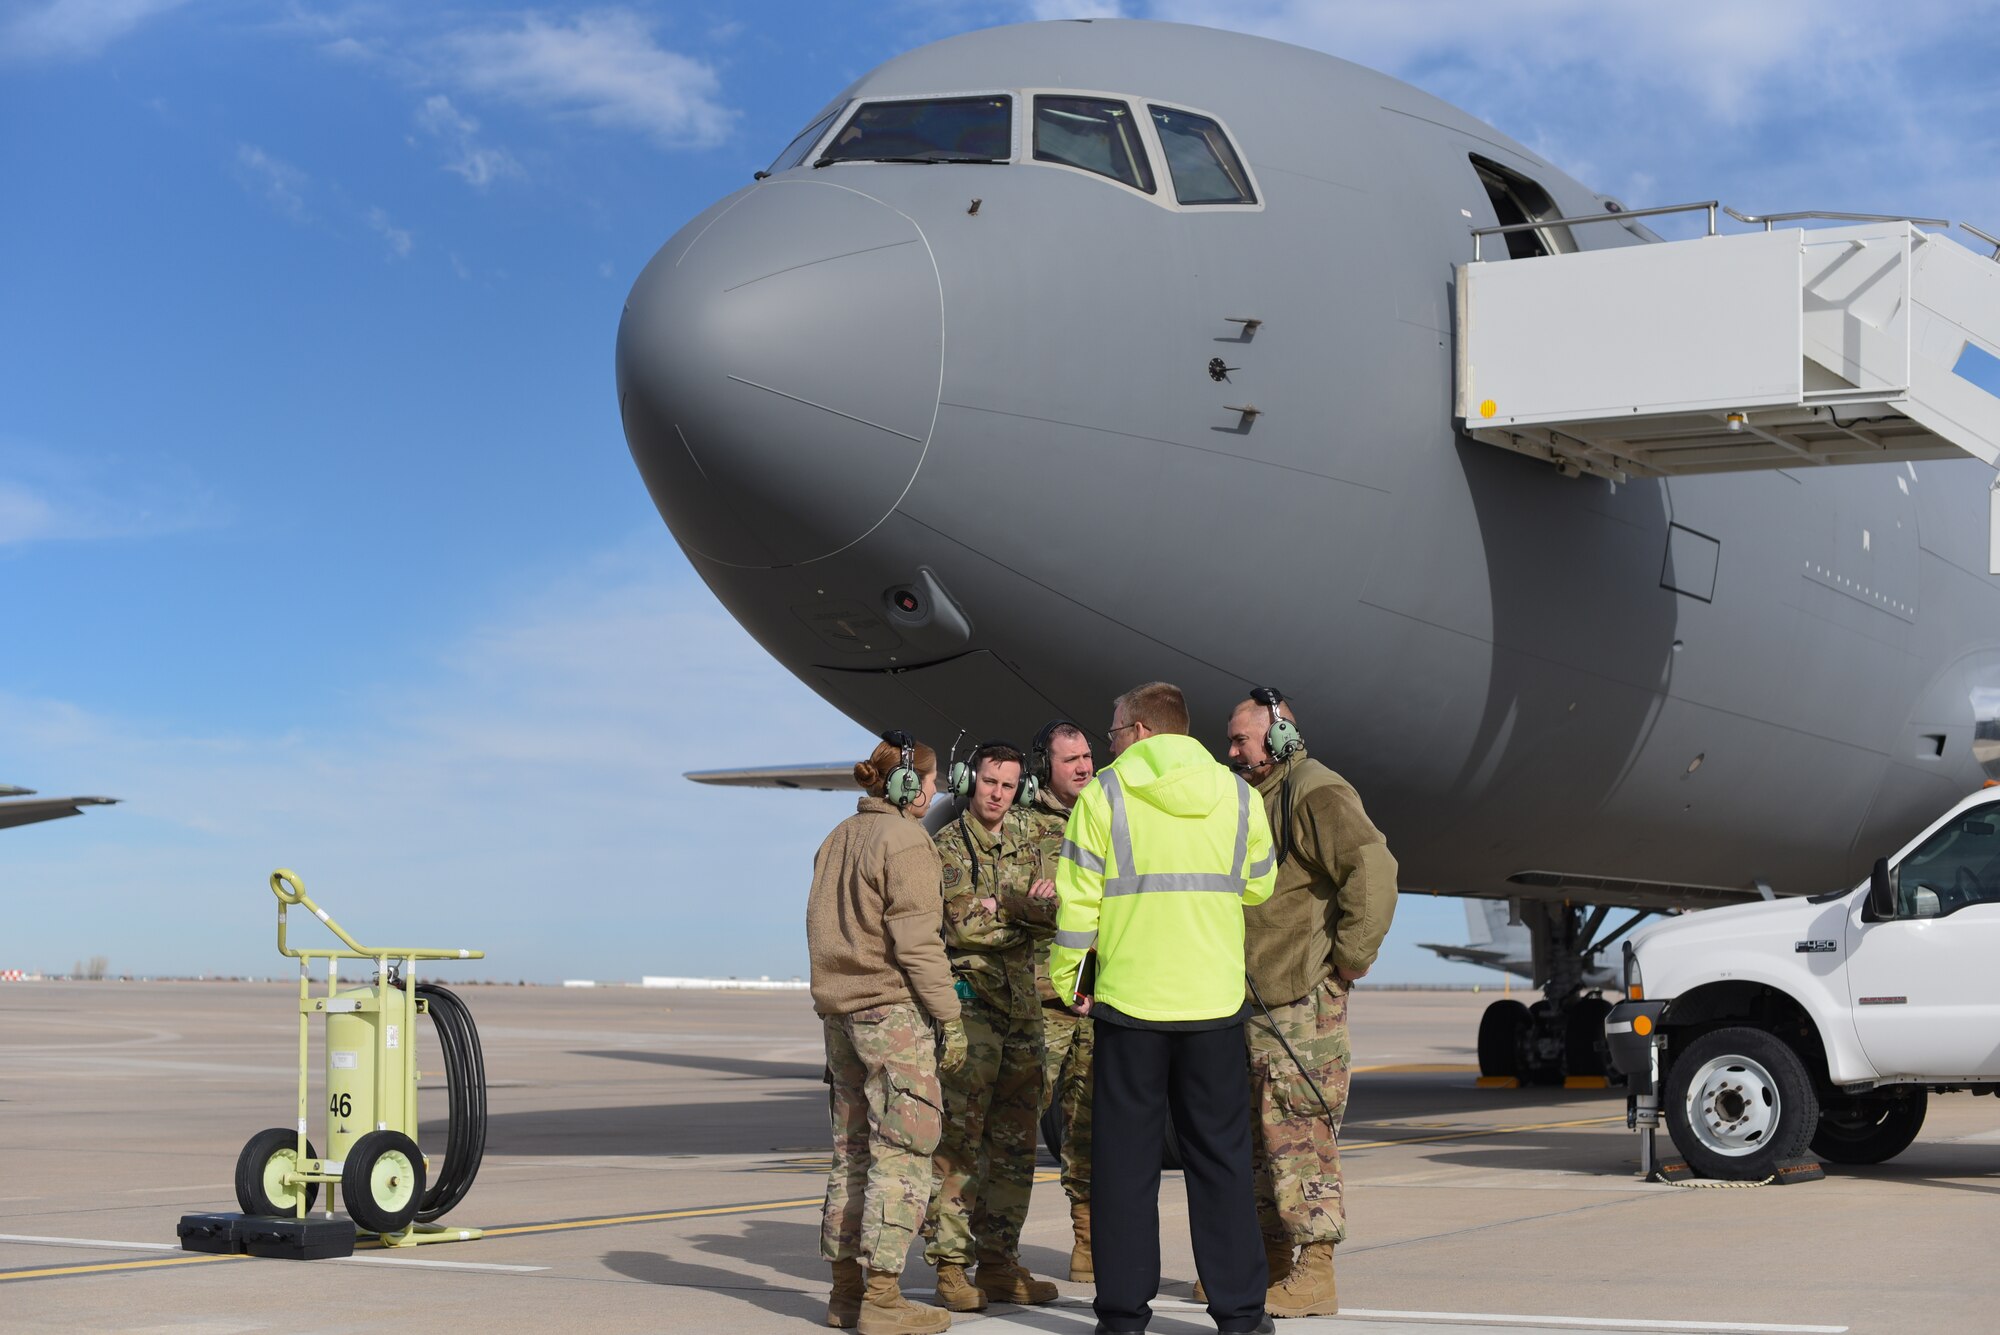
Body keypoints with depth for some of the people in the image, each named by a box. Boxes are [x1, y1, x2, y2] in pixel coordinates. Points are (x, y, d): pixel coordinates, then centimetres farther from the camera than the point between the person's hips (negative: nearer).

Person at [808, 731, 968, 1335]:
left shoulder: (837, 840, 14)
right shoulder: (906, 843, -11)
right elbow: (917, 944, -16)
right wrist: (951, 1019, -13)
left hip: (839, 1010, 9)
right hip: (894, 1012, -9)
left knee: (852, 1152, 12)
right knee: (903, 1153, -5)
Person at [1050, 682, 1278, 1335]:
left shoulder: (1105, 795, -4)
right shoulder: (1237, 797, 5)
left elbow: (1076, 899, -6)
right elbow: (1258, 887, 16)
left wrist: (1067, 980, 5)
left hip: (1129, 1000, -2)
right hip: (1215, 1001, 2)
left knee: (1125, 1159, 6)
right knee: (1221, 1157, 9)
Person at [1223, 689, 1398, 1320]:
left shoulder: (1316, 791, -11)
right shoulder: (1260, 797, 19)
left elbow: (1372, 866, -25)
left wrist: (1350, 958, -21)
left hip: (1302, 1005, -10)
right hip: (1255, 999, 10)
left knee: (1299, 1135, -8)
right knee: (1255, 1134, 14)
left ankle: (1314, 1274, -4)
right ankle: (1269, 1261, 22)